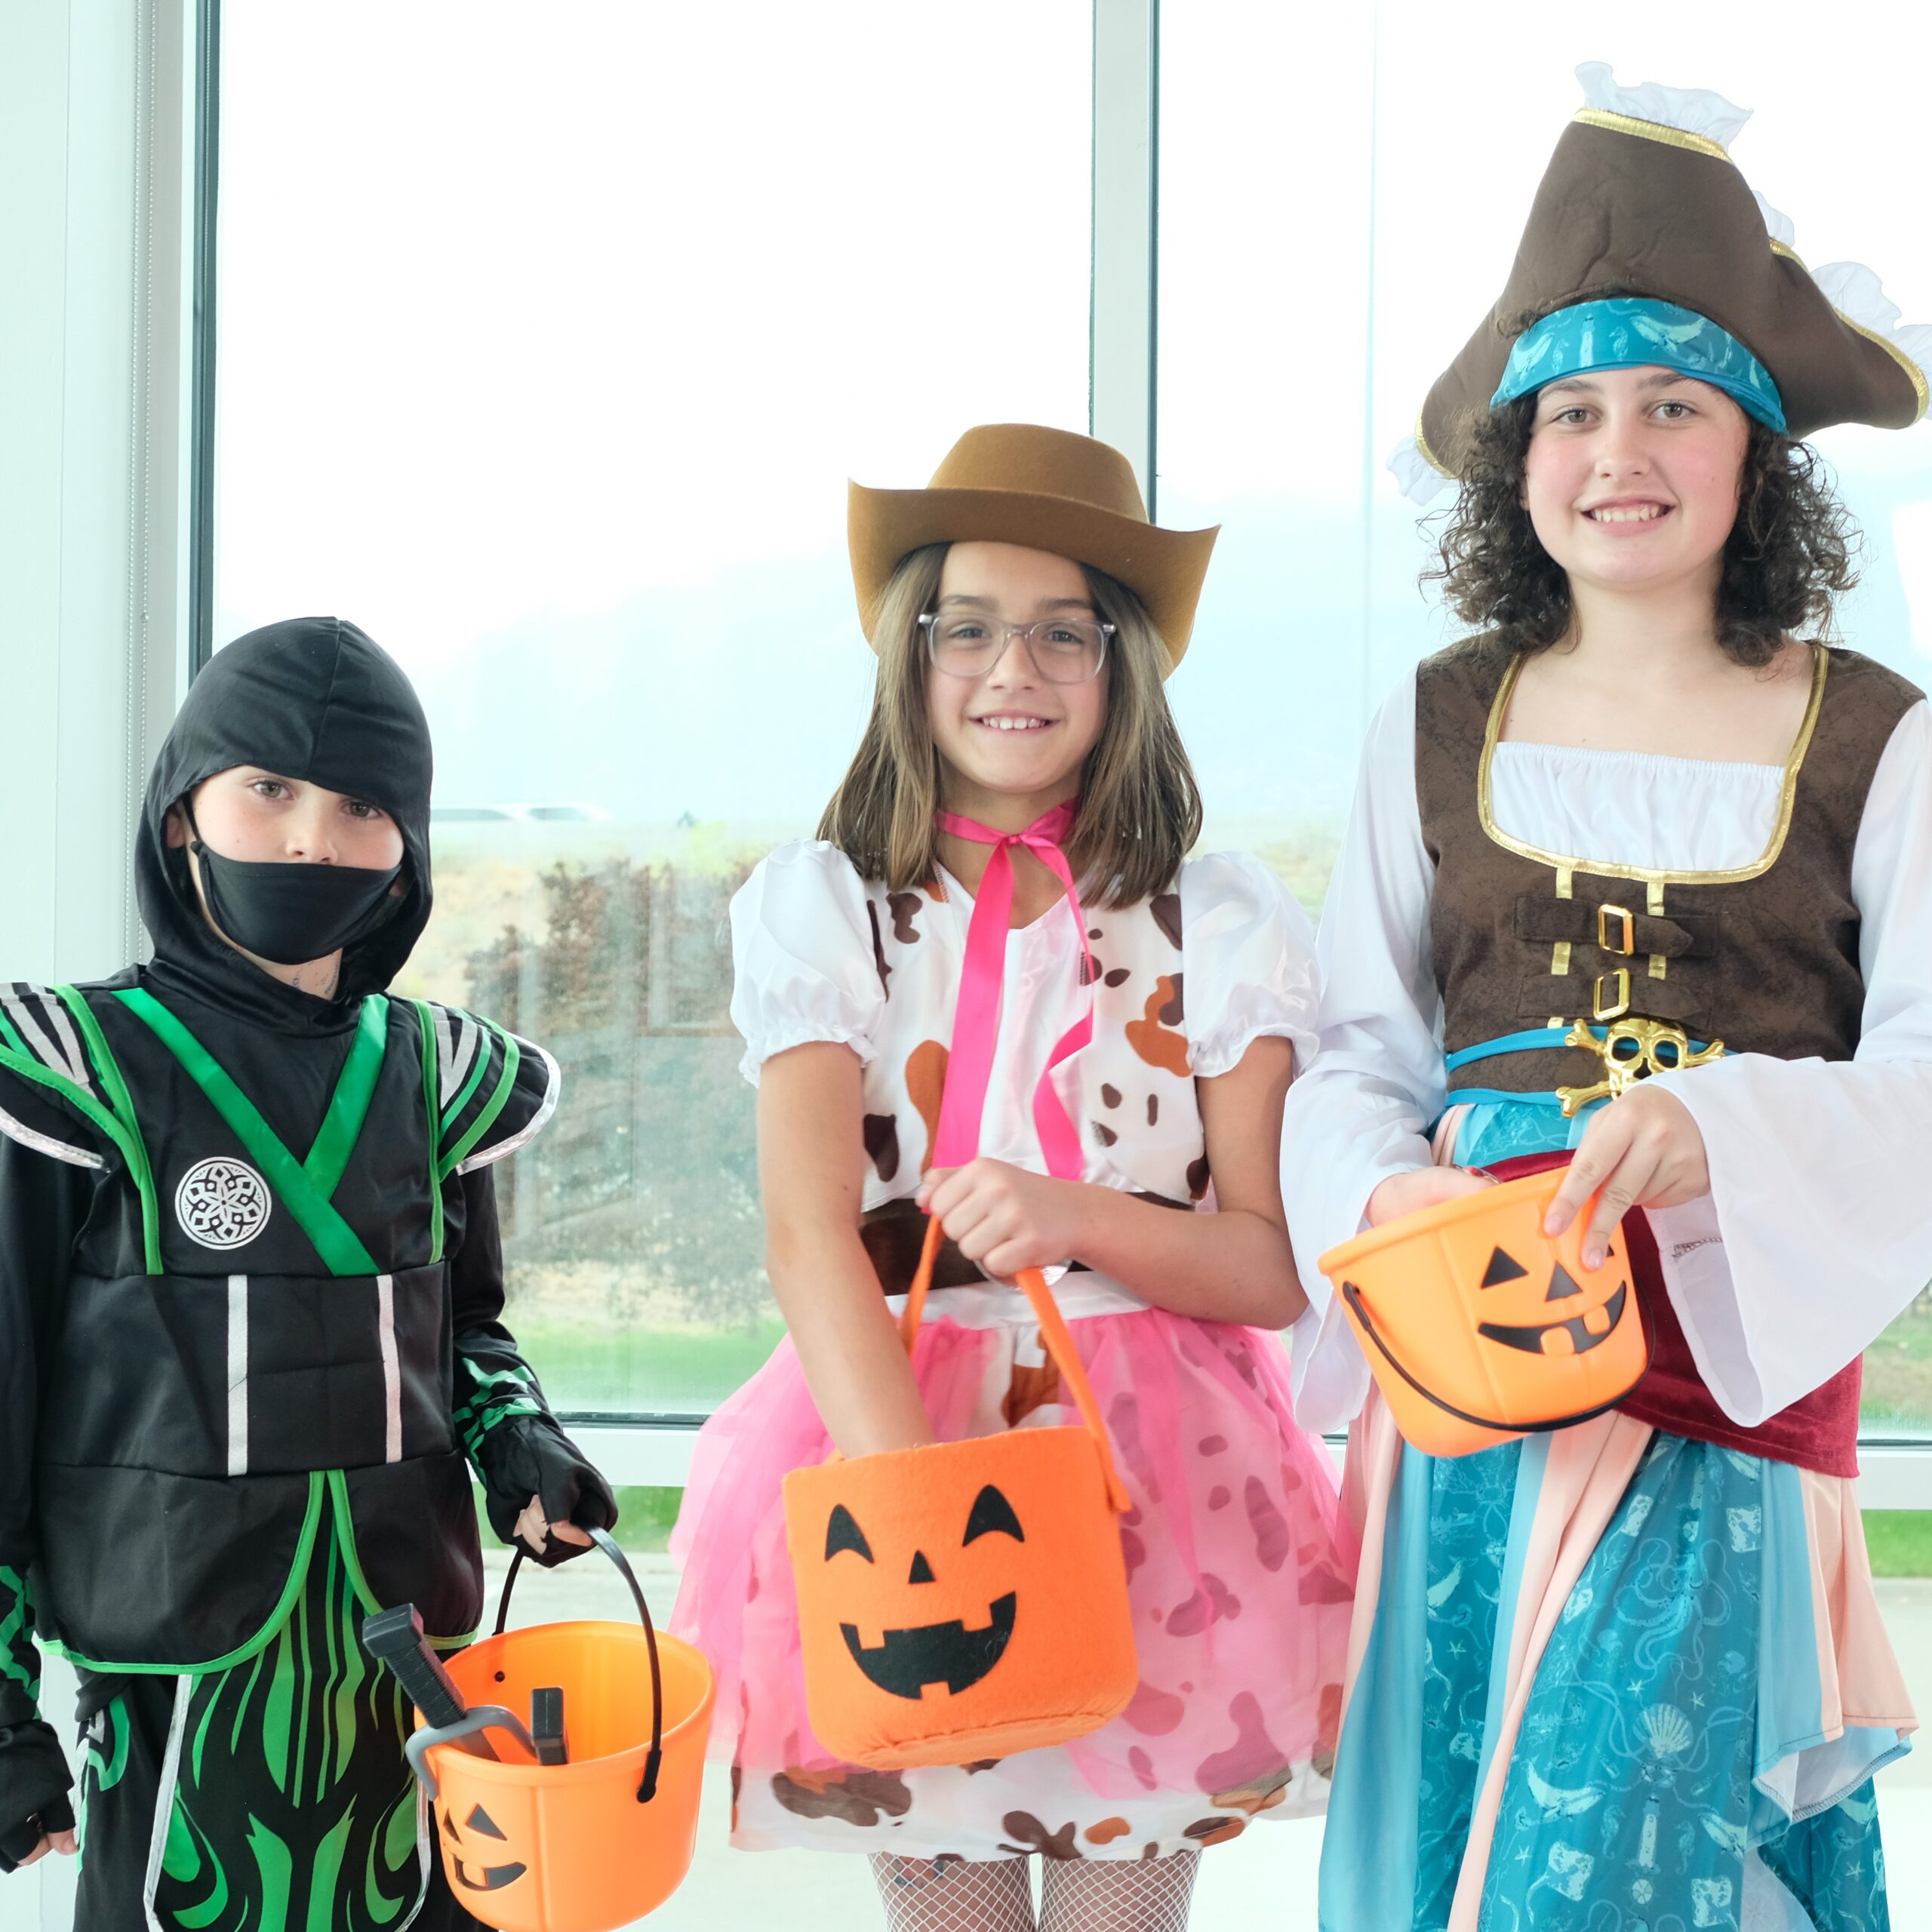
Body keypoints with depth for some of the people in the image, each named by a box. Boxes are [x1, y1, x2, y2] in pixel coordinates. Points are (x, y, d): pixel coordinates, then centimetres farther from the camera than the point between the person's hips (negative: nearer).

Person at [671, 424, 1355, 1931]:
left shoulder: (1221, 926, 2)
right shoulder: (822, 909, 1)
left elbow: (1279, 1269, -2)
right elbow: (810, 1241, -11)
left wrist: (1077, 1219, -21)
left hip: (1161, 1464, 0)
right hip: (896, 1426, 0)